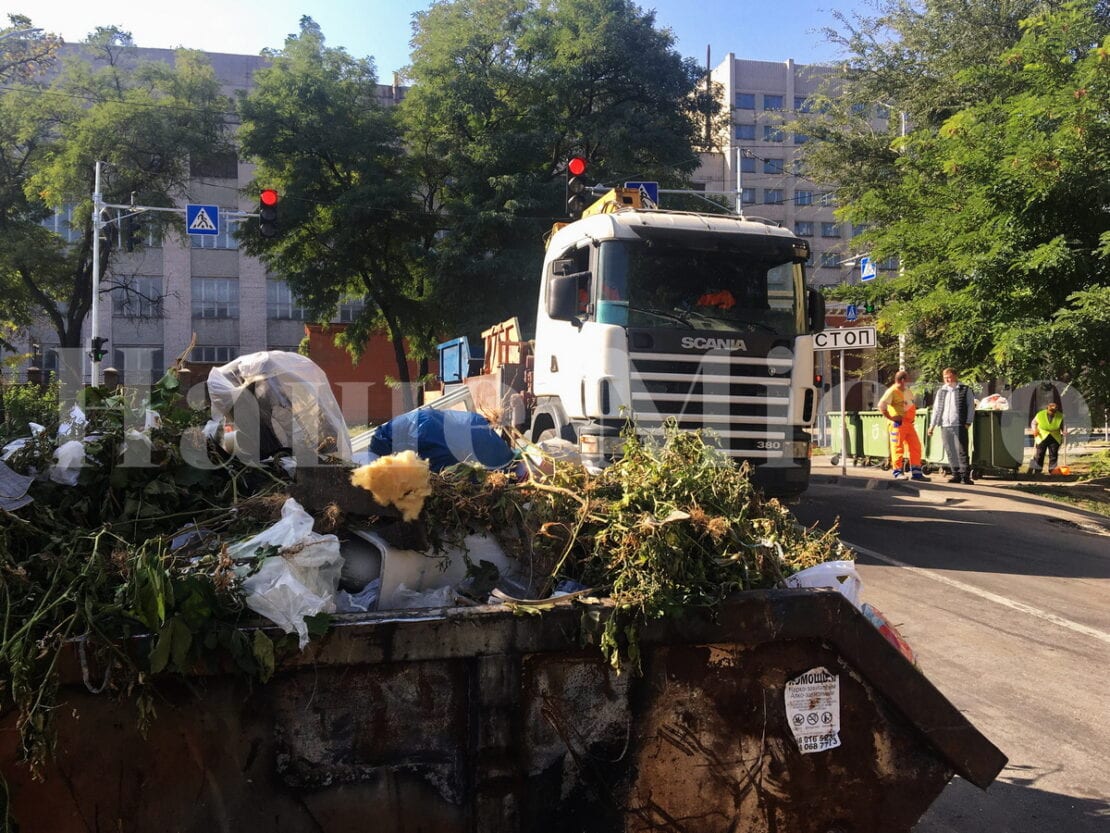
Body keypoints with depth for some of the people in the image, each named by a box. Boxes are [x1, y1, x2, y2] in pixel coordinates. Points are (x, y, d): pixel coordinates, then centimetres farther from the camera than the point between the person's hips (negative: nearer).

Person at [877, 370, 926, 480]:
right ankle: (898, 472, 2)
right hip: (898, 423, -8)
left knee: (915, 446, 6)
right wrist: (890, 417, -18)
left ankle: (916, 472, 12)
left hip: (908, 423, 8)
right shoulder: (892, 391, -9)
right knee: (898, 447, -4)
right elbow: (881, 405, -18)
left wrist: (912, 417, 17)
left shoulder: (907, 392, 17)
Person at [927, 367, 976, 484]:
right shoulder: (941, 391, 17)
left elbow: (971, 407, 2)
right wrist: (932, 425, 14)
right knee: (950, 452, 4)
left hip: (960, 426, -4)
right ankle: (956, 474, 11)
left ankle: (965, 476, -6)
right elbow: (936, 409, 19)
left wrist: (968, 422, -6)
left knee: (961, 451, -8)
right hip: (945, 426, 5)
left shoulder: (965, 390, 4)